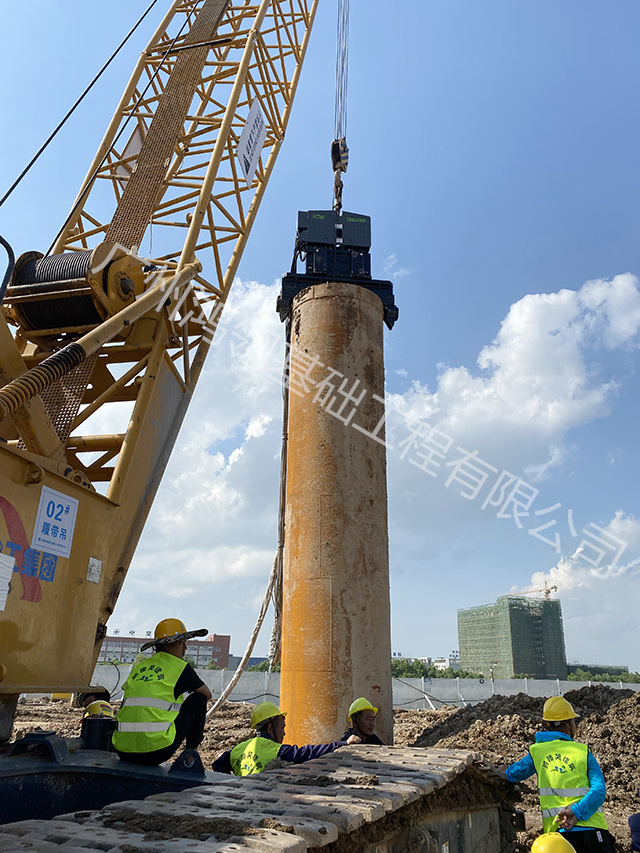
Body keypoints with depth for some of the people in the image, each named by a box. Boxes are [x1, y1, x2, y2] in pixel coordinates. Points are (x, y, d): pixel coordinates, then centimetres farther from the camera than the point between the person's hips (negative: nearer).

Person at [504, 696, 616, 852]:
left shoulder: (536, 752, 6)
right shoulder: (584, 752, 4)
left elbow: (510, 775, 15)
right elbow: (599, 790, -9)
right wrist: (576, 812, -15)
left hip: (559, 832, 1)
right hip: (592, 827, -1)